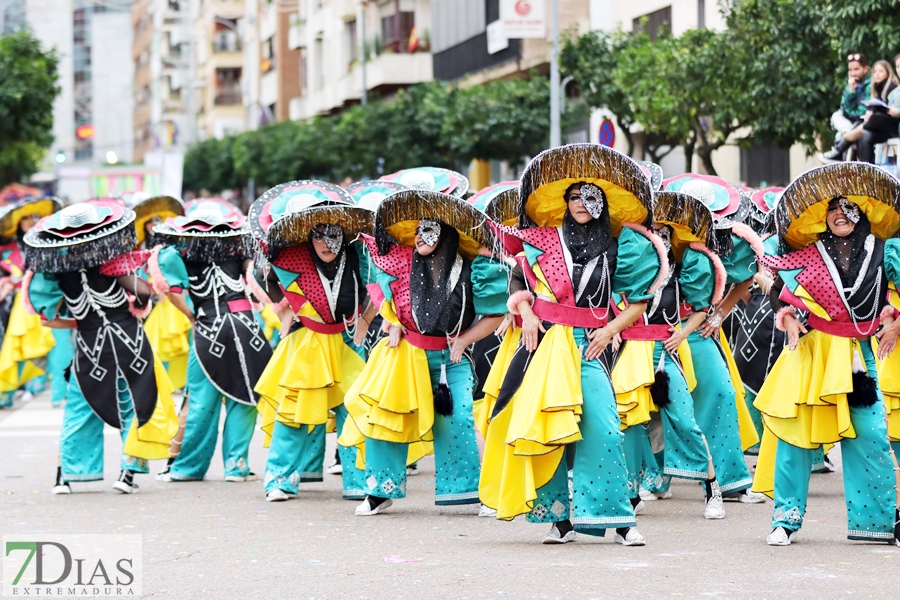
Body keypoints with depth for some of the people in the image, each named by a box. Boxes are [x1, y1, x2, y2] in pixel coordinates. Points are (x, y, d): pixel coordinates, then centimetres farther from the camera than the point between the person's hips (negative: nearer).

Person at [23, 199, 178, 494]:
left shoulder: (59, 270, -2)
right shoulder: (112, 262, -9)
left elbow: (49, 318, -1)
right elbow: (143, 292, -16)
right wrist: (136, 308, 5)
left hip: (89, 346, 2)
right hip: (127, 340, -2)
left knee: (79, 409, 13)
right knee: (135, 405, 8)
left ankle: (65, 474, 11)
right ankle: (128, 471, 2)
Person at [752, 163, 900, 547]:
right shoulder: (809, 256, 4)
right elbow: (780, 295, 11)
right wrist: (788, 317, -6)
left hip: (856, 356, 0)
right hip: (809, 353, 0)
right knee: (795, 430, -2)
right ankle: (786, 519, 6)